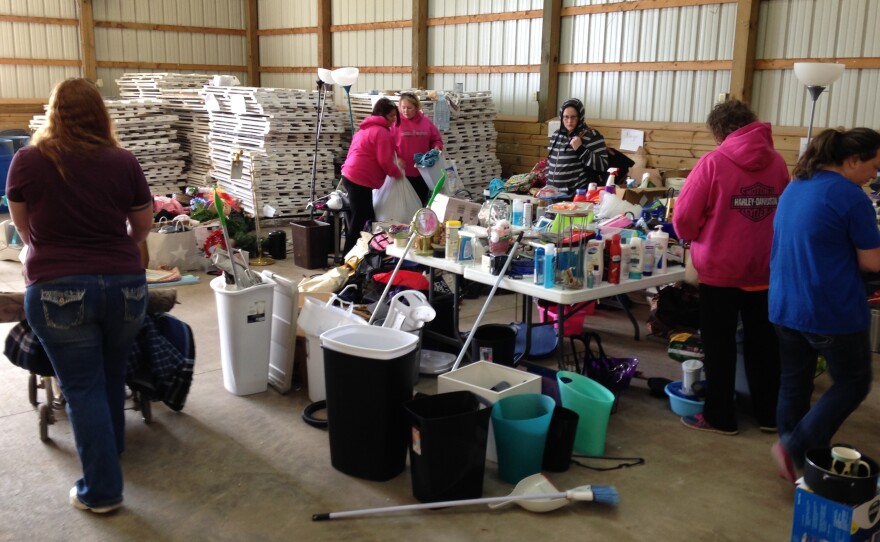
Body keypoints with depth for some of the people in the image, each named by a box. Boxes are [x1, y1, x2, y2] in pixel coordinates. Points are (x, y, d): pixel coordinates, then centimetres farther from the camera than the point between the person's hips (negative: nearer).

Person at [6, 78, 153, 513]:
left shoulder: (28, 160, -2)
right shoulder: (123, 162, -1)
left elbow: (25, 231, 12)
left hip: (58, 289, -2)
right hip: (124, 285, 2)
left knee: (82, 388, 7)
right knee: (112, 377, 22)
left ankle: (101, 490, 11)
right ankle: (111, 448, 42)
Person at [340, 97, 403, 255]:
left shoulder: (366, 128, 21)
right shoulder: (382, 131, -11)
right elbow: (384, 161, -16)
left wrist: (395, 163, 20)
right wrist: (397, 173, 2)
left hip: (350, 176, 10)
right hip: (361, 181, -10)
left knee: (356, 220, 15)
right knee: (359, 222, -5)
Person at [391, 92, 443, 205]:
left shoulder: (426, 122, 2)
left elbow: (437, 140, 11)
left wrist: (436, 149, -9)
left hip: (422, 172, 3)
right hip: (403, 172, -3)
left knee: (421, 203, 13)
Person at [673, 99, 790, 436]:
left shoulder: (714, 161, -13)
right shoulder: (777, 162, 2)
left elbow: (684, 216, -11)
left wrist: (693, 238, 9)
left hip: (720, 268, -4)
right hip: (764, 269, 5)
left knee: (719, 345, 8)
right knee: (762, 343, 16)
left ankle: (720, 417, 17)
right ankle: (768, 414, 27)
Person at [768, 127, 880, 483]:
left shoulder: (793, 188, 9)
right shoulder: (851, 196, -16)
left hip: (785, 305, 7)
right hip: (833, 310, -7)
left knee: (793, 383, 15)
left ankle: (793, 455, 24)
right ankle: (794, 448, 2)